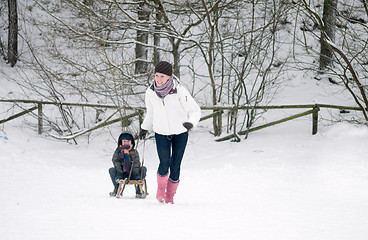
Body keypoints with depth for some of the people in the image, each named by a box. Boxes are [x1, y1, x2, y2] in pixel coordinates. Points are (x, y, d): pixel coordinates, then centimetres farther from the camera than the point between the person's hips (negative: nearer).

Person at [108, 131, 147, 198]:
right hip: (121, 172, -1)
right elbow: (116, 161, -4)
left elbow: (136, 162, -2)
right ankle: (117, 189, -16)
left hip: (132, 172, 1)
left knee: (143, 169, -22)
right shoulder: (118, 151, 9)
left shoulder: (134, 152, 10)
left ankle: (139, 190, -19)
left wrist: (136, 173, -20)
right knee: (111, 170, -26)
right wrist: (119, 172, -21)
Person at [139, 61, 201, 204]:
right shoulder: (151, 92, -8)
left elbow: (195, 110, -16)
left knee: (175, 167, 0)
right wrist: (145, 128, 19)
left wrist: (191, 123, -36)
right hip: (161, 133, 1)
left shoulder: (179, 91, -20)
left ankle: (170, 196, 17)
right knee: (164, 163, -14)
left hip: (180, 133, -1)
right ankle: (161, 189, 12)